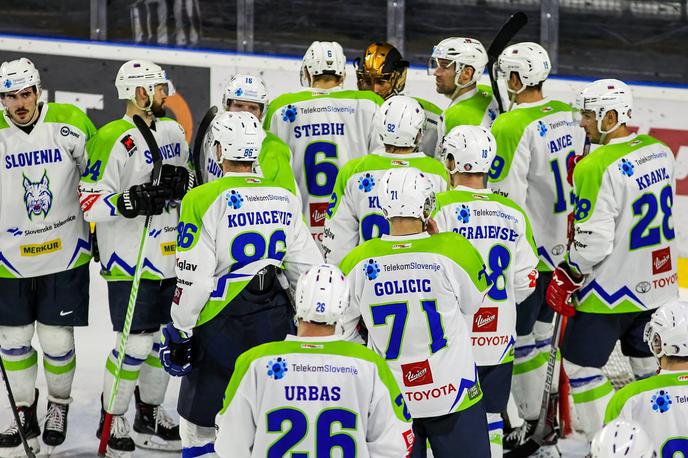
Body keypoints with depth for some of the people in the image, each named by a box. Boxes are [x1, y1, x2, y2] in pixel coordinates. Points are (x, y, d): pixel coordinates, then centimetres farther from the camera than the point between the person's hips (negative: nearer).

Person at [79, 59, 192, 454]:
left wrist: (181, 180, -1)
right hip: (130, 259, -8)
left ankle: (150, 413, 29)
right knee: (136, 343, -6)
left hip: (170, 255, 8)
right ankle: (111, 419, 11)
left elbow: (189, 175, 22)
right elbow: (90, 203, -18)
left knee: (165, 337, 14)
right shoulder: (113, 140, -16)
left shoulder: (173, 130, 9)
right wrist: (133, 202, -30)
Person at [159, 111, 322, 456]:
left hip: (221, 323, -5)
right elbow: (309, 267, 9)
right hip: (274, 322, 5)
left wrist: (179, 334, -5)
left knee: (200, 426, 5)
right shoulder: (284, 199, 5)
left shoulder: (204, 201, -12)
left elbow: (193, 279, -14)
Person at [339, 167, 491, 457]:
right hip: (452, 396, -2)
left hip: (388, 400, 2)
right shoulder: (454, 251, -16)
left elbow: (340, 332, 1)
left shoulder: (358, 263, -10)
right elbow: (472, 304, 4)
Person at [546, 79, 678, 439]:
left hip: (611, 290, -8)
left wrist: (568, 277, -8)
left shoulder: (598, 168, -23)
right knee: (651, 367, 20)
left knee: (580, 365, 4)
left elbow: (593, 241, -23)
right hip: (658, 284, 8)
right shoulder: (660, 152, 2)